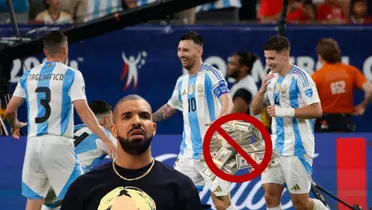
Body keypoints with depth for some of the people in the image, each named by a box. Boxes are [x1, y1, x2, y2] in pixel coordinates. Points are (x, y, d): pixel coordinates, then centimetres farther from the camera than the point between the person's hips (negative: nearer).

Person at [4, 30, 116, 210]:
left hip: (34, 143, 5)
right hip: (58, 143, -4)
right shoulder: (71, 75, -4)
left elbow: (10, 111, 13)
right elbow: (83, 111, -14)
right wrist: (106, 140, -15)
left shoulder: (29, 75, 10)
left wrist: (15, 125, 36)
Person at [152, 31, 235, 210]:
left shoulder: (210, 74, -10)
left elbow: (228, 102, -25)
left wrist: (220, 120, -44)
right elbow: (170, 108, 29)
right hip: (188, 153, 7)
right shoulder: (182, 81, 12)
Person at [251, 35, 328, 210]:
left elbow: (316, 110, -17)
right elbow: (255, 110, 14)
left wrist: (285, 111, -21)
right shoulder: (272, 79, 12)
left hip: (297, 148, -7)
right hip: (276, 147, 7)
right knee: (270, 196, 0)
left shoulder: (299, 77, -11)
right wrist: (262, 90, -4)